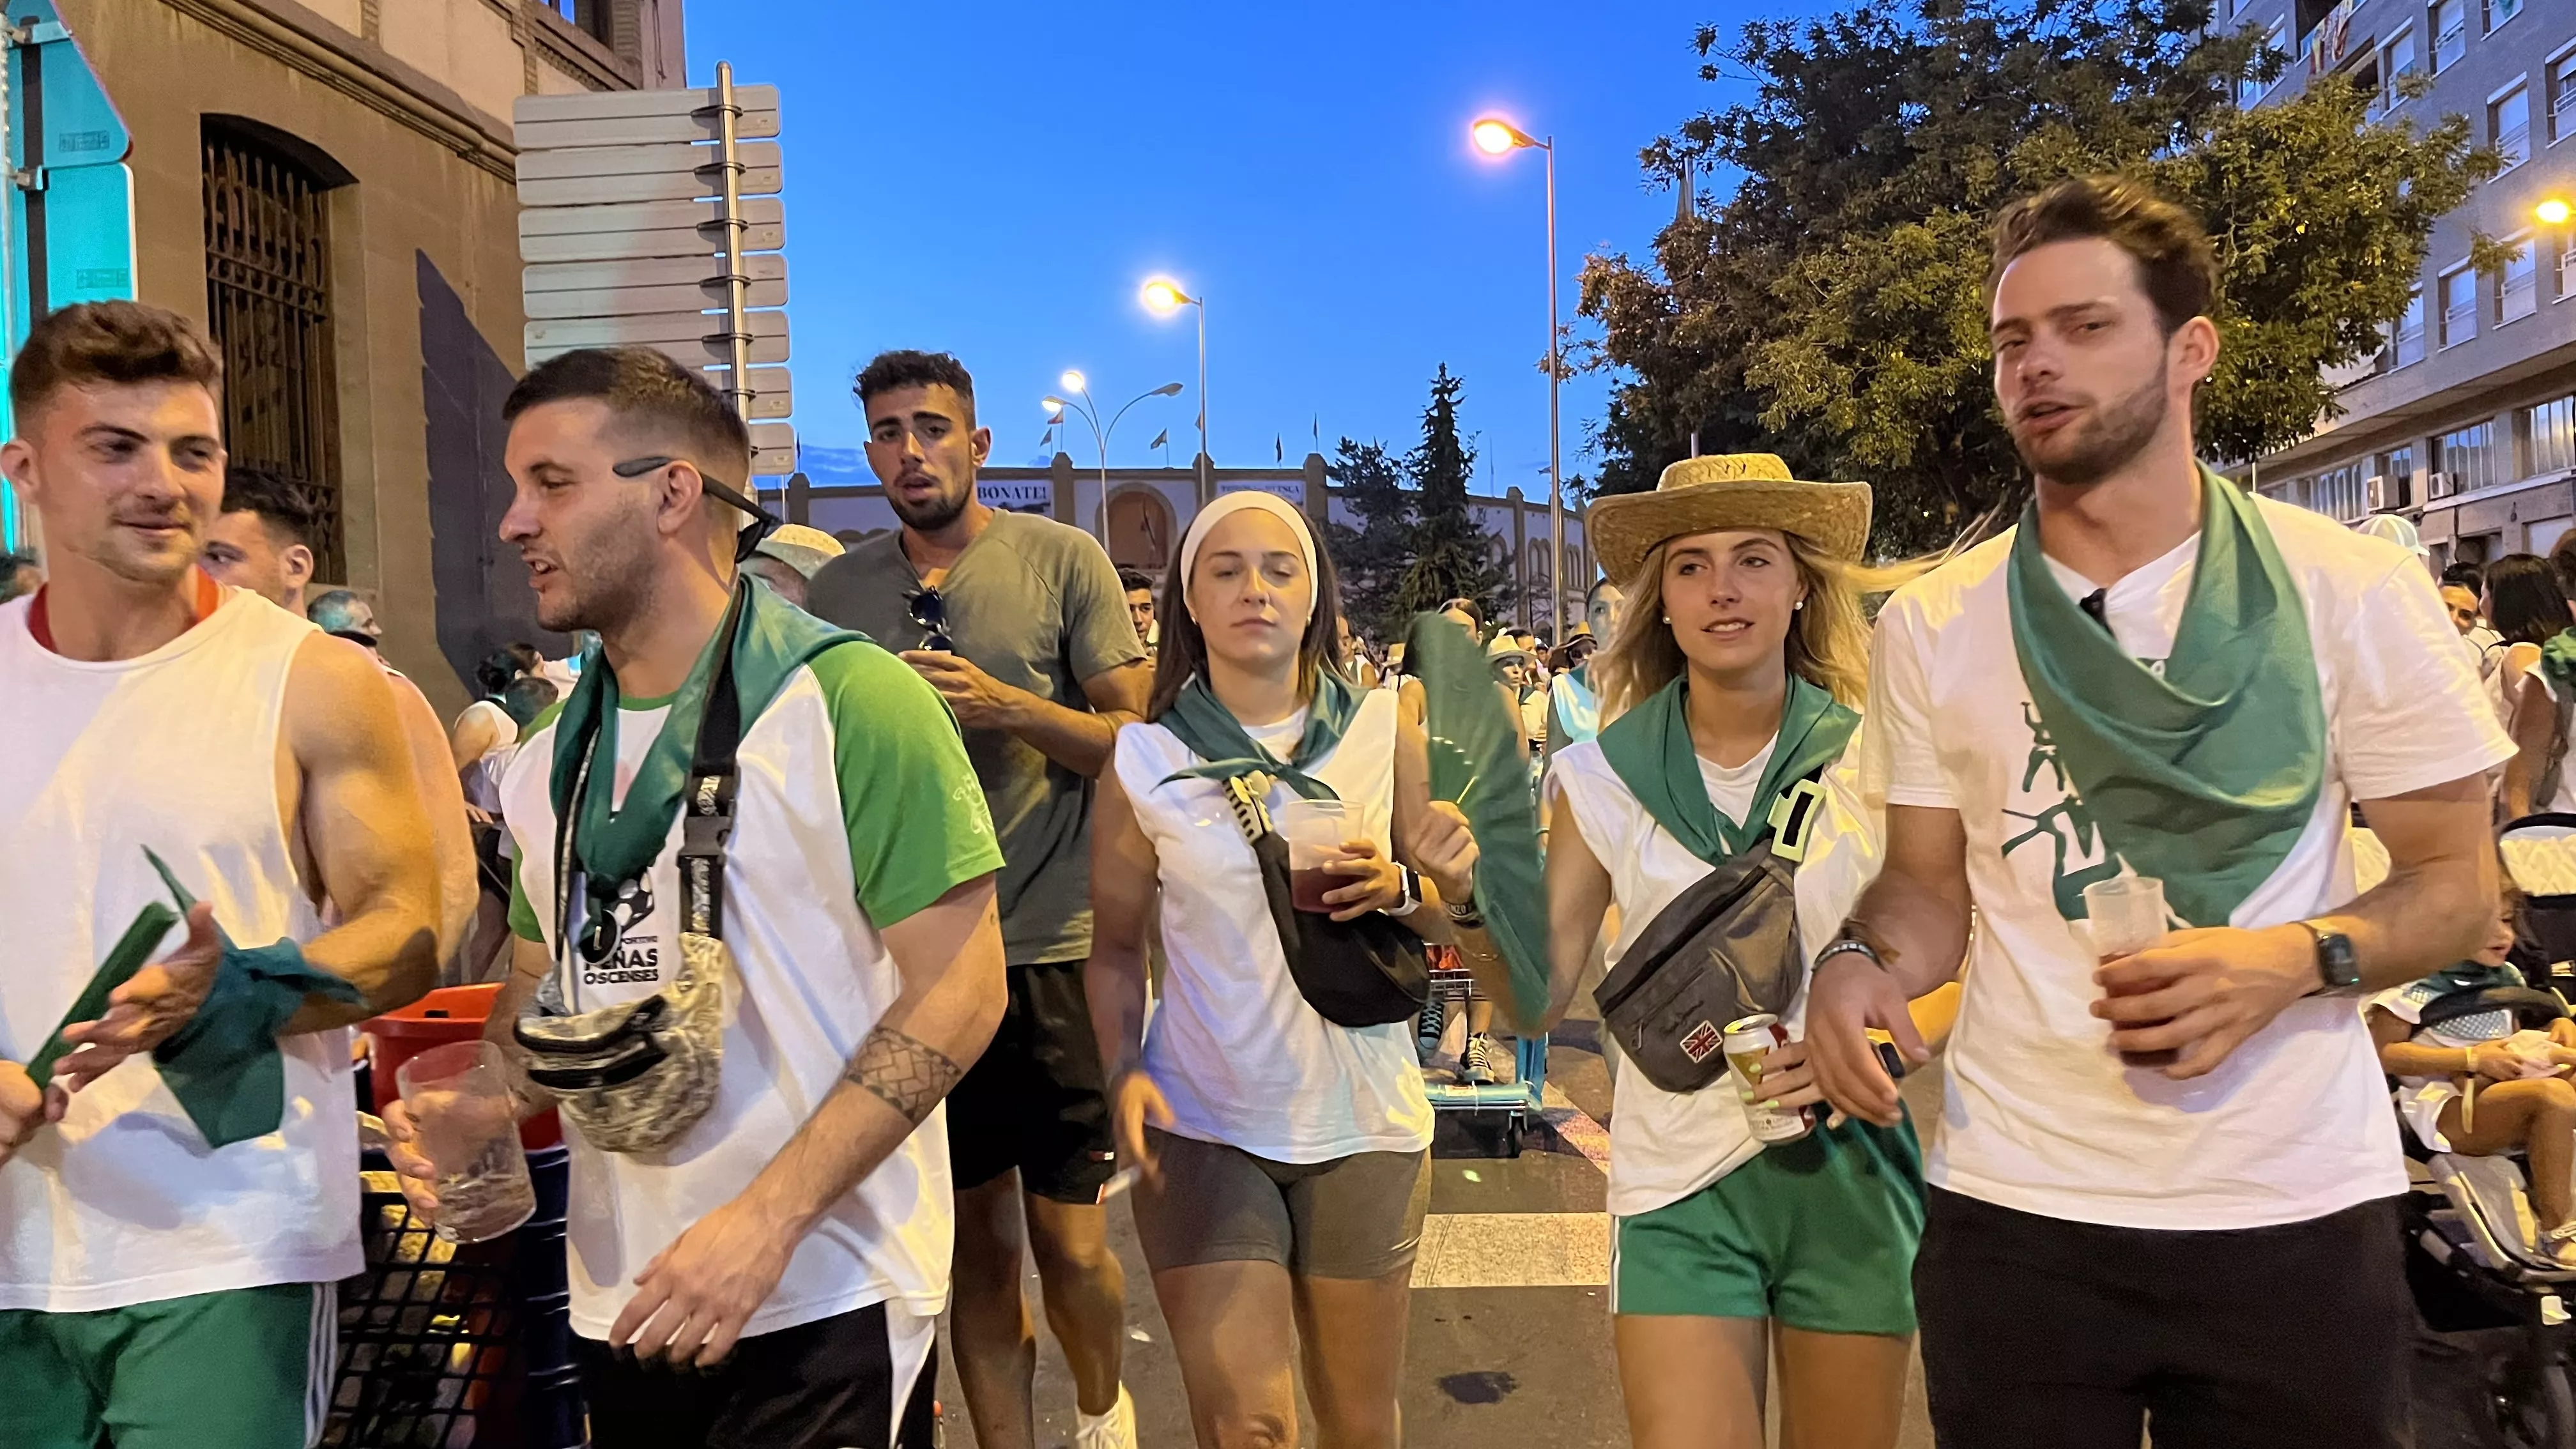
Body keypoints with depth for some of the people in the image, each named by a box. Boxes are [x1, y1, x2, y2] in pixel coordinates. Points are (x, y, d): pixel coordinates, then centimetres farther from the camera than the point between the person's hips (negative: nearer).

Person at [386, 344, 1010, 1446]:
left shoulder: (847, 702, -14)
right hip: (620, 1305, 7)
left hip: (821, 1304, -6)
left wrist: (767, 1219, -22)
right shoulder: (547, 756, 6)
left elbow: (959, 988, -17)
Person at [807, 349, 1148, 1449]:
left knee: (1070, 1244, 4)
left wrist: (1009, 706, -18)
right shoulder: (840, 590, 8)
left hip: (1052, 950, -2)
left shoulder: (1063, 560, -2)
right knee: (977, 1244, 11)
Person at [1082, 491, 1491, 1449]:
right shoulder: (1145, 759, -2)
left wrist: (1400, 889, -15)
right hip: (1202, 1125, -1)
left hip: (1365, 1125, 2)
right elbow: (1115, 948, 3)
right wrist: (1125, 1071, -12)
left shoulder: (1384, 735, 0)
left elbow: (1455, 918, 6)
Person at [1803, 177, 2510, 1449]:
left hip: (2298, 1208, 0)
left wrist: (2295, 959, -19)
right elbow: (1931, 881, 6)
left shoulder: (2354, 592, -3)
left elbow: (2457, 881, 0)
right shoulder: (1930, 625, 0)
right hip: (2015, 1207, 1)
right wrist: (1859, 962, -15)